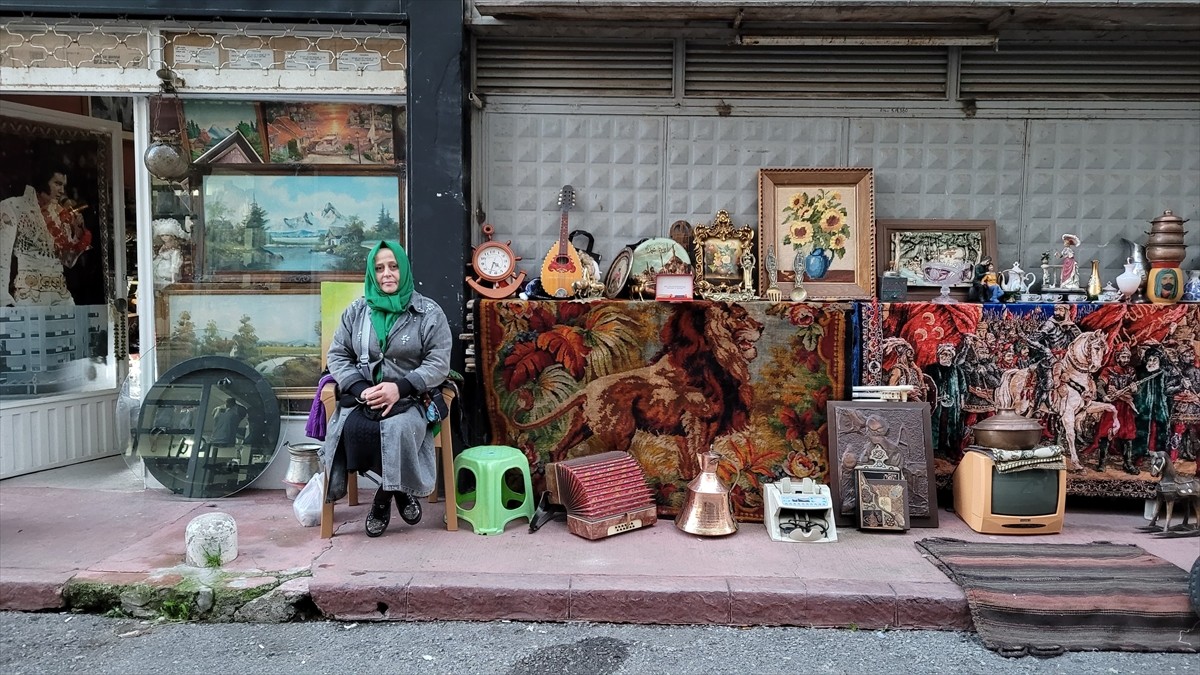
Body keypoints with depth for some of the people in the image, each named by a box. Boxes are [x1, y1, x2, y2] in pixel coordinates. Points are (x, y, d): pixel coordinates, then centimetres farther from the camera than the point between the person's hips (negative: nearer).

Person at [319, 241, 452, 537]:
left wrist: (400, 387, -18)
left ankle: (387, 494, -6)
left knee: (400, 429, -35)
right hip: (362, 397, 2)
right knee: (354, 428, -31)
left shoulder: (429, 313, 3)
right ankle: (398, 490, -9)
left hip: (409, 398, -2)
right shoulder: (356, 311, 13)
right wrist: (361, 388, -9)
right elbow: (337, 356, 10)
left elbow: (438, 363, -3)